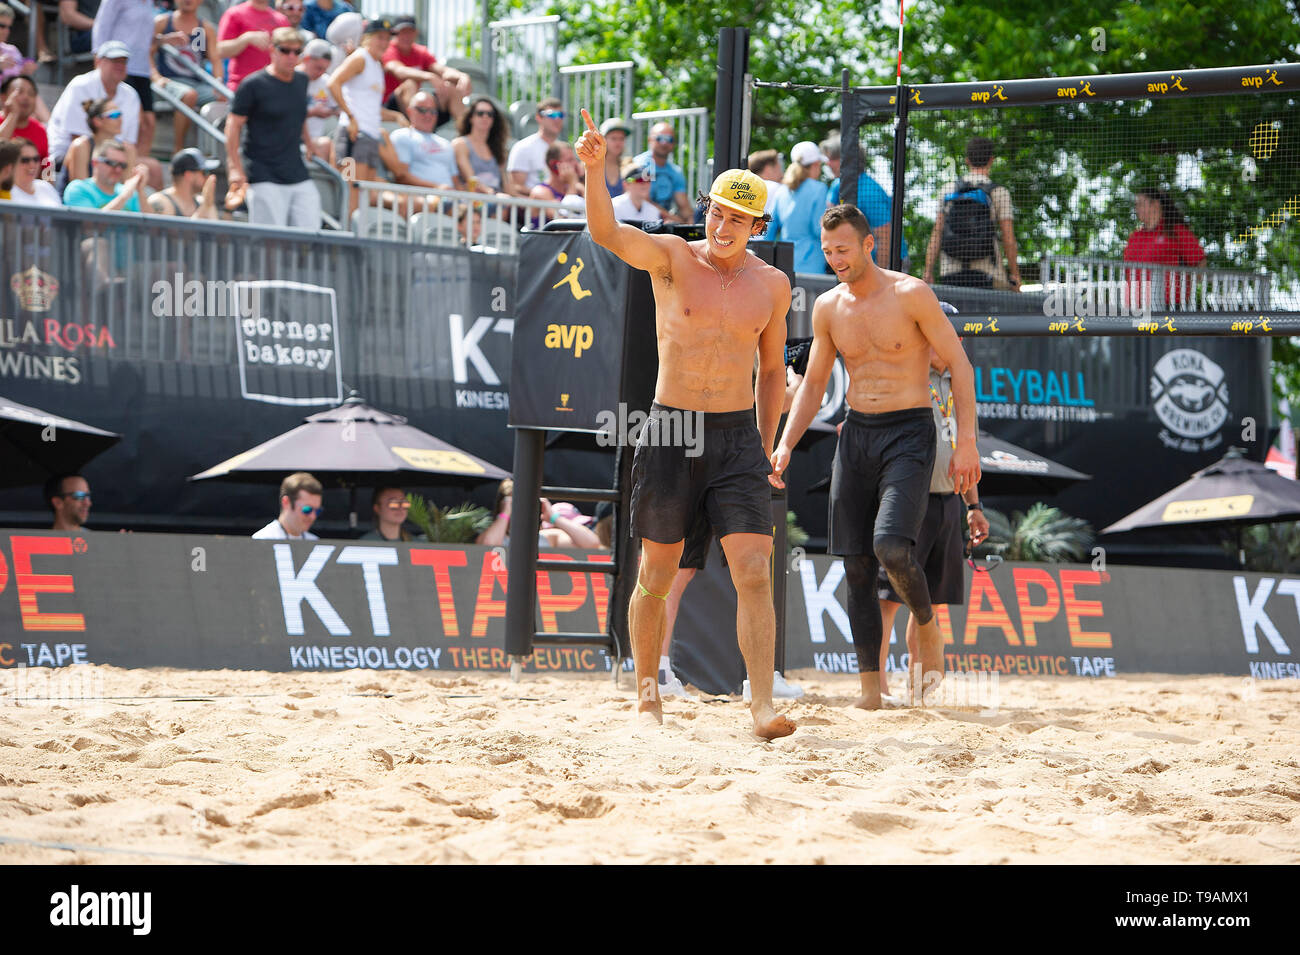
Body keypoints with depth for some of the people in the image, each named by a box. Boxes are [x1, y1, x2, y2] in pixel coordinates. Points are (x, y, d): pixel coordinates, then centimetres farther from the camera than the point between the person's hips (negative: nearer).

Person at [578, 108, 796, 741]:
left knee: (754, 572, -11)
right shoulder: (672, 258, -2)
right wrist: (594, 170, -38)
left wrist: (765, 448, 14)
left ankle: (762, 706, -14)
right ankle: (647, 694, 24)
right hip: (671, 432, -1)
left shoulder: (772, 285, 6)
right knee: (656, 575, 7)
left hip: (737, 435, 2)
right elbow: (607, 233, -20)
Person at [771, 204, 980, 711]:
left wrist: (966, 442, -12)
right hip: (855, 435, 5)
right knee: (856, 565, 1)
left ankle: (929, 631, 3)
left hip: (909, 433, -5)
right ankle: (870, 688, 6)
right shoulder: (828, 308, 7)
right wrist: (785, 444, 2)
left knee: (891, 545, -25)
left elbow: (958, 363, -6)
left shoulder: (910, 294, -9)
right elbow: (812, 384, 16)